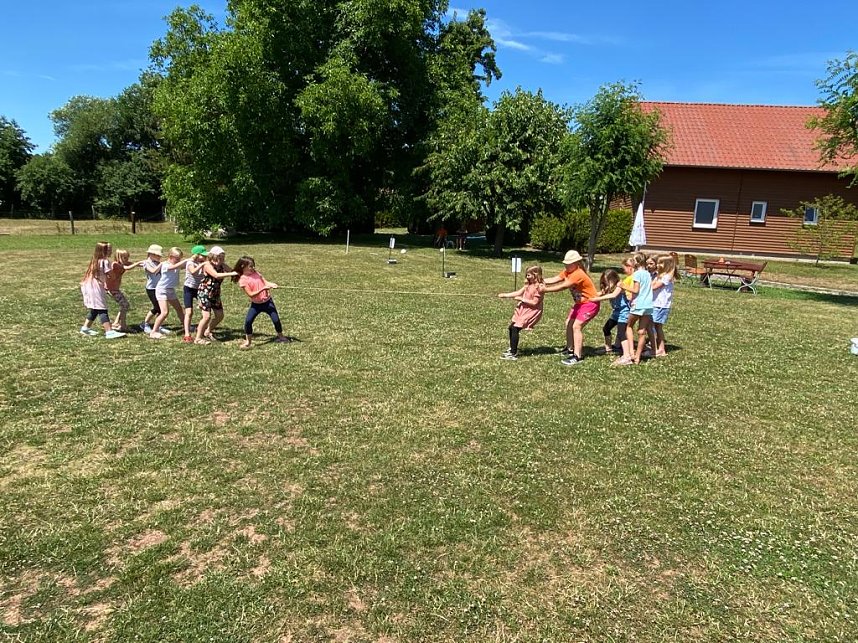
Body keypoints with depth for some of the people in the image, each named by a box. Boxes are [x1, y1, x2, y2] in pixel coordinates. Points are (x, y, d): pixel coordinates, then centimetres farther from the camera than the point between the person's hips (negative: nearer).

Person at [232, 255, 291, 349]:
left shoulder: (255, 273, 1)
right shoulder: (242, 280, -12)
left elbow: (266, 282, -2)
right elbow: (251, 295, -19)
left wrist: (272, 284, -25)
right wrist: (263, 289, -29)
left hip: (267, 301, 3)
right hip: (256, 304, -3)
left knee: (276, 320, -1)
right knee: (248, 321, -14)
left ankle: (280, 336, 23)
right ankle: (248, 341, 6)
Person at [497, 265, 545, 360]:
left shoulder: (539, 287, -17)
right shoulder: (529, 285, 10)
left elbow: (534, 302, -20)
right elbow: (518, 292, 12)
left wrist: (521, 299, -15)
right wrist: (505, 295, 5)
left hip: (532, 312, -9)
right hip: (523, 309, 9)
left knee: (515, 328, -16)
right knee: (511, 327, 9)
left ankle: (513, 354, -11)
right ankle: (512, 348, 28)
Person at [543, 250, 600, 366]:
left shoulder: (578, 274, -28)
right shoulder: (567, 271, 0)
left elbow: (562, 287, -33)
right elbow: (555, 279, -5)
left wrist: (545, 290, -33)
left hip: (590, 303, -10)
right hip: (580, 303, 10)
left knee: (576, 326, -18)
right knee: (569, 323, 13)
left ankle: (577, 356, -14)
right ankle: (570, 349, 30)